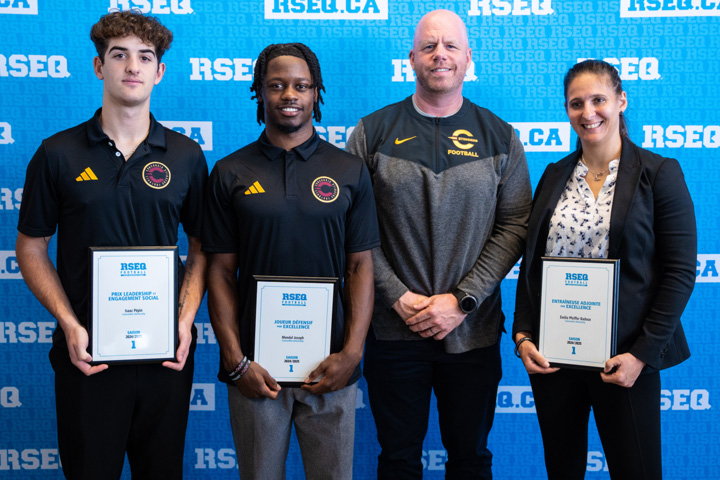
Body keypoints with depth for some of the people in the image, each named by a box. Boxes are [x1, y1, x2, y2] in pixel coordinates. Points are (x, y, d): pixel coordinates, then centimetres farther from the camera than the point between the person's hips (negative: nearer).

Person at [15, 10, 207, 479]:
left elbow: (202, 246, 8)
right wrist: (69, 326, -10)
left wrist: (185, 321, -6)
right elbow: (31, 248, 3)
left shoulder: (186, 155, 3)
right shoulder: (58, 154, -1)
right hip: (87, 353, -1)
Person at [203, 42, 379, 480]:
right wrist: (235, 361, -6)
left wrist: (351, 353, -8)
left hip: (331, 368, 1)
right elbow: (221, 272, 1)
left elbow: (361, 267, 2)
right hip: (255, 368, 0)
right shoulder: (230, 174, 3)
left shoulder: (350, 171, 4)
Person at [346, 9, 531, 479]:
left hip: (473, 331, 1)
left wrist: (462, 300, -10)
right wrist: (396, 296, -11)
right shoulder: (374, 132, 2)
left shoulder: (500, 137, 4)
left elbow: (516, 226, -1)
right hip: (392, 330, 0)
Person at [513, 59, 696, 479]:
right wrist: (523, 334, -2)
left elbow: (680, 272, -7)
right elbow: (531, 263, 10)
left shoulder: (659, 173, -3)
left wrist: (643, 353, -13)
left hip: (625, 358, -3)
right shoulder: (555, 176, 9)